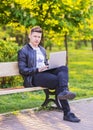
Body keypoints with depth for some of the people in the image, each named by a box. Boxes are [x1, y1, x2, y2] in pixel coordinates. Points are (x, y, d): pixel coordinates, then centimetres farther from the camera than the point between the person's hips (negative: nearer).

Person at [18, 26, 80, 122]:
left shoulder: (42, 50, 27)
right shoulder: (23, 51, 4)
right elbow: (22, 70, -5)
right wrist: (38, 69, -18)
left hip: (45, 72, 7)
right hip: (33, 78, -7)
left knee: (63, 68, -25)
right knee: (58, 80, -31)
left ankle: (64, 91, -49)